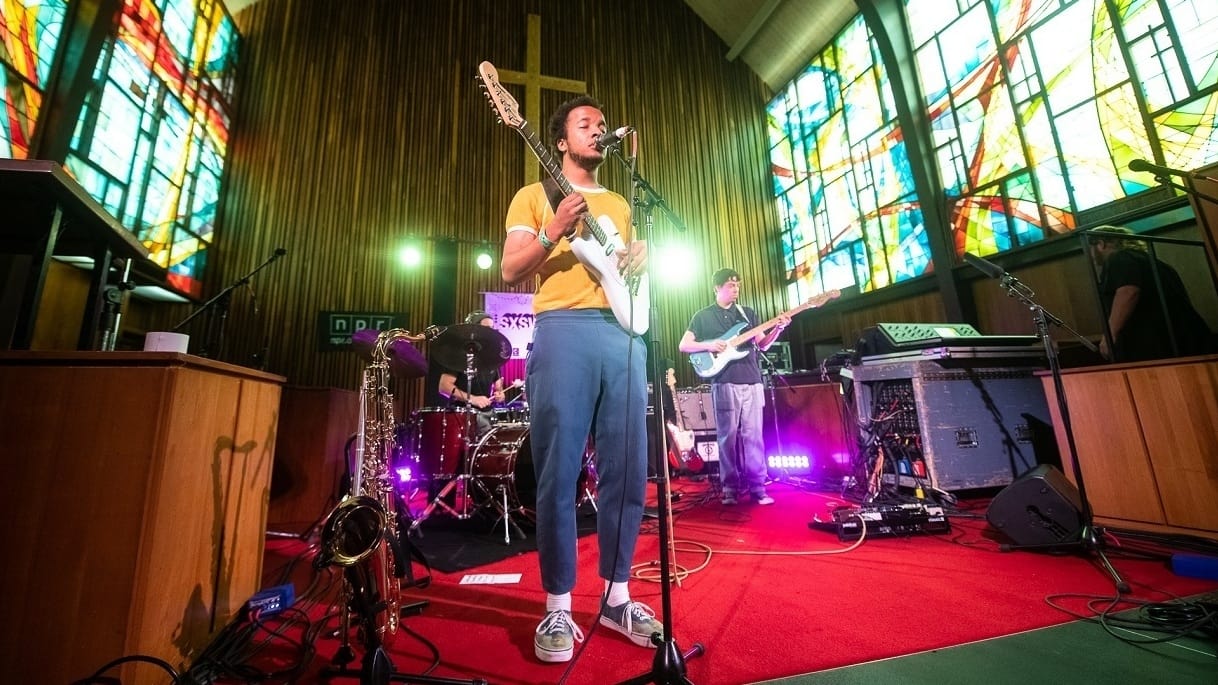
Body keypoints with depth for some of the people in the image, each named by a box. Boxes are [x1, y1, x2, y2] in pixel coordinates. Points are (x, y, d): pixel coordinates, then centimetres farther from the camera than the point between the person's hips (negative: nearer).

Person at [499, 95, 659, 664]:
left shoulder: (619, 204, 30)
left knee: (628, 471, 4)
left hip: (624, 333, 5)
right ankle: (557, 607, 12)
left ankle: (616, 595, 21)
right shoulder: (535, 195, 16)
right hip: (562, 330, -4)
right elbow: (510, 271, 4)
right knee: (558, 474, -4)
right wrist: (554, 231, -11)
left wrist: (641, 258, 7)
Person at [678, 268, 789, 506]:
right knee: (728, 436, 0)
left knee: (753, 435, 4)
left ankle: (757, 487, 11)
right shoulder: (703, 316, 6)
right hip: (724, 383, -3)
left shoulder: (748, 313, 17)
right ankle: (730, 488, 10)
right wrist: (709, 346, -13)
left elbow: (763, 344, 13)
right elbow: (683, 345, 2)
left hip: (752, 382, 3)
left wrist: (778, 328, -5)